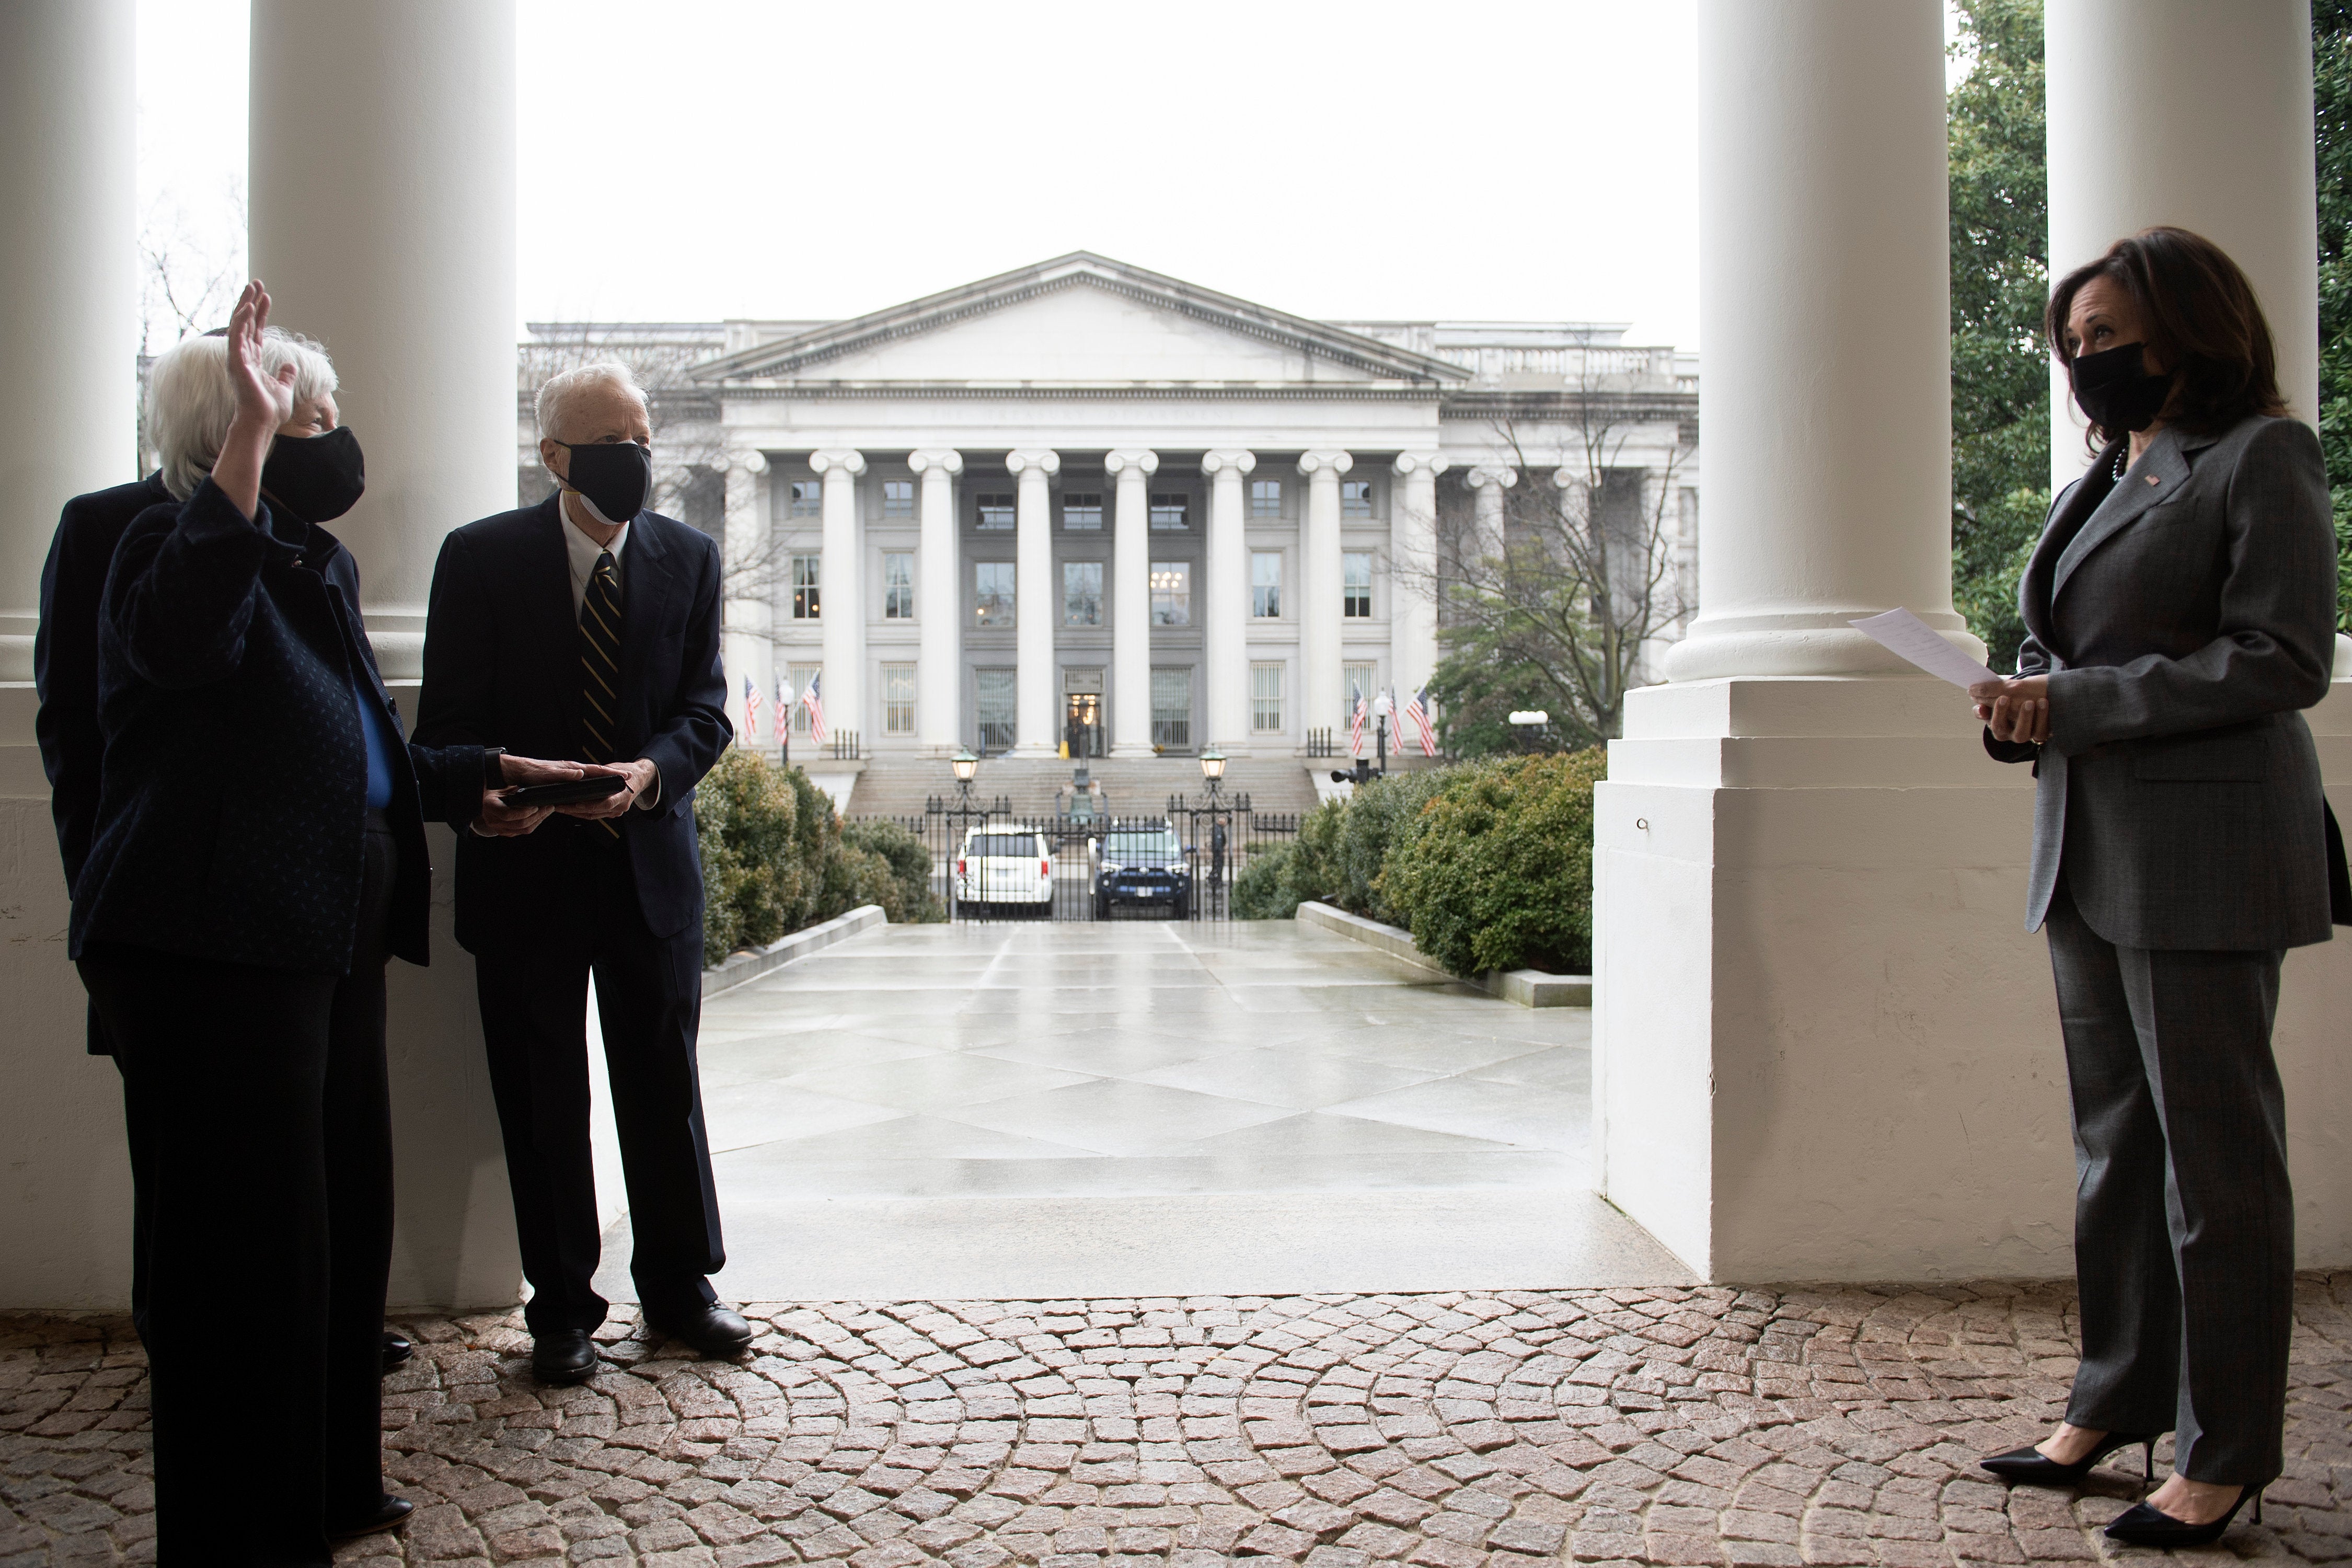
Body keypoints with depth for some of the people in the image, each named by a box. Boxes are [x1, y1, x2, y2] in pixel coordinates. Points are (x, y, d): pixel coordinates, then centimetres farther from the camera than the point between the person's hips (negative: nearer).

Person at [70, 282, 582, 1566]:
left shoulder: (319, 567, 18)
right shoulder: (176, 546, -9)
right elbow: (183, 641, -35)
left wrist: (476, 781, 23)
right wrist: (248, 437, -32)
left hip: (330, 937, 10)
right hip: (212, 947, -9)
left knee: (343, 1215, 16)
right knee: (250, 1240, -3)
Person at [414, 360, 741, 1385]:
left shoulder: (689, 558, 4)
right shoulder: (481, 558, -3)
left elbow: (706, 709, 1)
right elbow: (448, 723, -4)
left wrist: (651, 770, -19)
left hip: (652, 864, 2)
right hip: (526, 867, -2)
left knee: (665, 1085, 10)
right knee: (541, 1100, 7)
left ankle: (679, 1285, 26)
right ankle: (561, 1309, 21)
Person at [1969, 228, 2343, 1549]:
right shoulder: (2105, 479, 18)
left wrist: (2076, 701, -17)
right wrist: (2024, 706, 1)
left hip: (2202, 855, -8)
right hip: (2089, 852, 8)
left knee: (2214, 1150, 0)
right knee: (2115, 1142, 13)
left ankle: (2227, 1452, 11)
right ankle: (2120, 1404, 25)